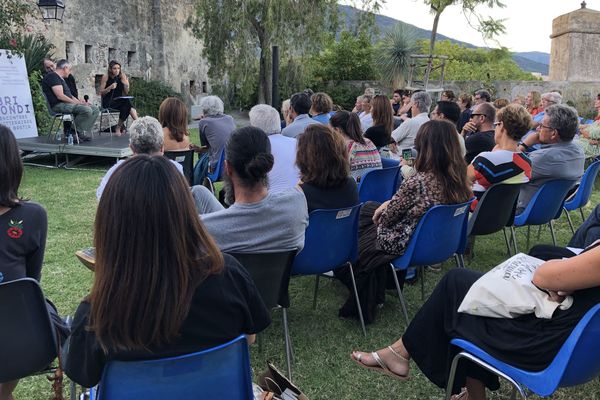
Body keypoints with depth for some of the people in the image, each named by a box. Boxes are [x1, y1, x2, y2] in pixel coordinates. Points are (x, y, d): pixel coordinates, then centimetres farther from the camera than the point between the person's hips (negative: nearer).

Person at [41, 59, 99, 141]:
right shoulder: (52, 77, -9)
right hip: (58, 105, -11)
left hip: (67, 103, 11)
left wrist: (79, 101, 3)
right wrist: (75, 102, -15)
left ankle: (81, 132, -5)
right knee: (87, 110, -31)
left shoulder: (61, 78, 25)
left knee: (95, 110, 0)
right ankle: (73, 132, -16)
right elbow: (60, 96, -19)